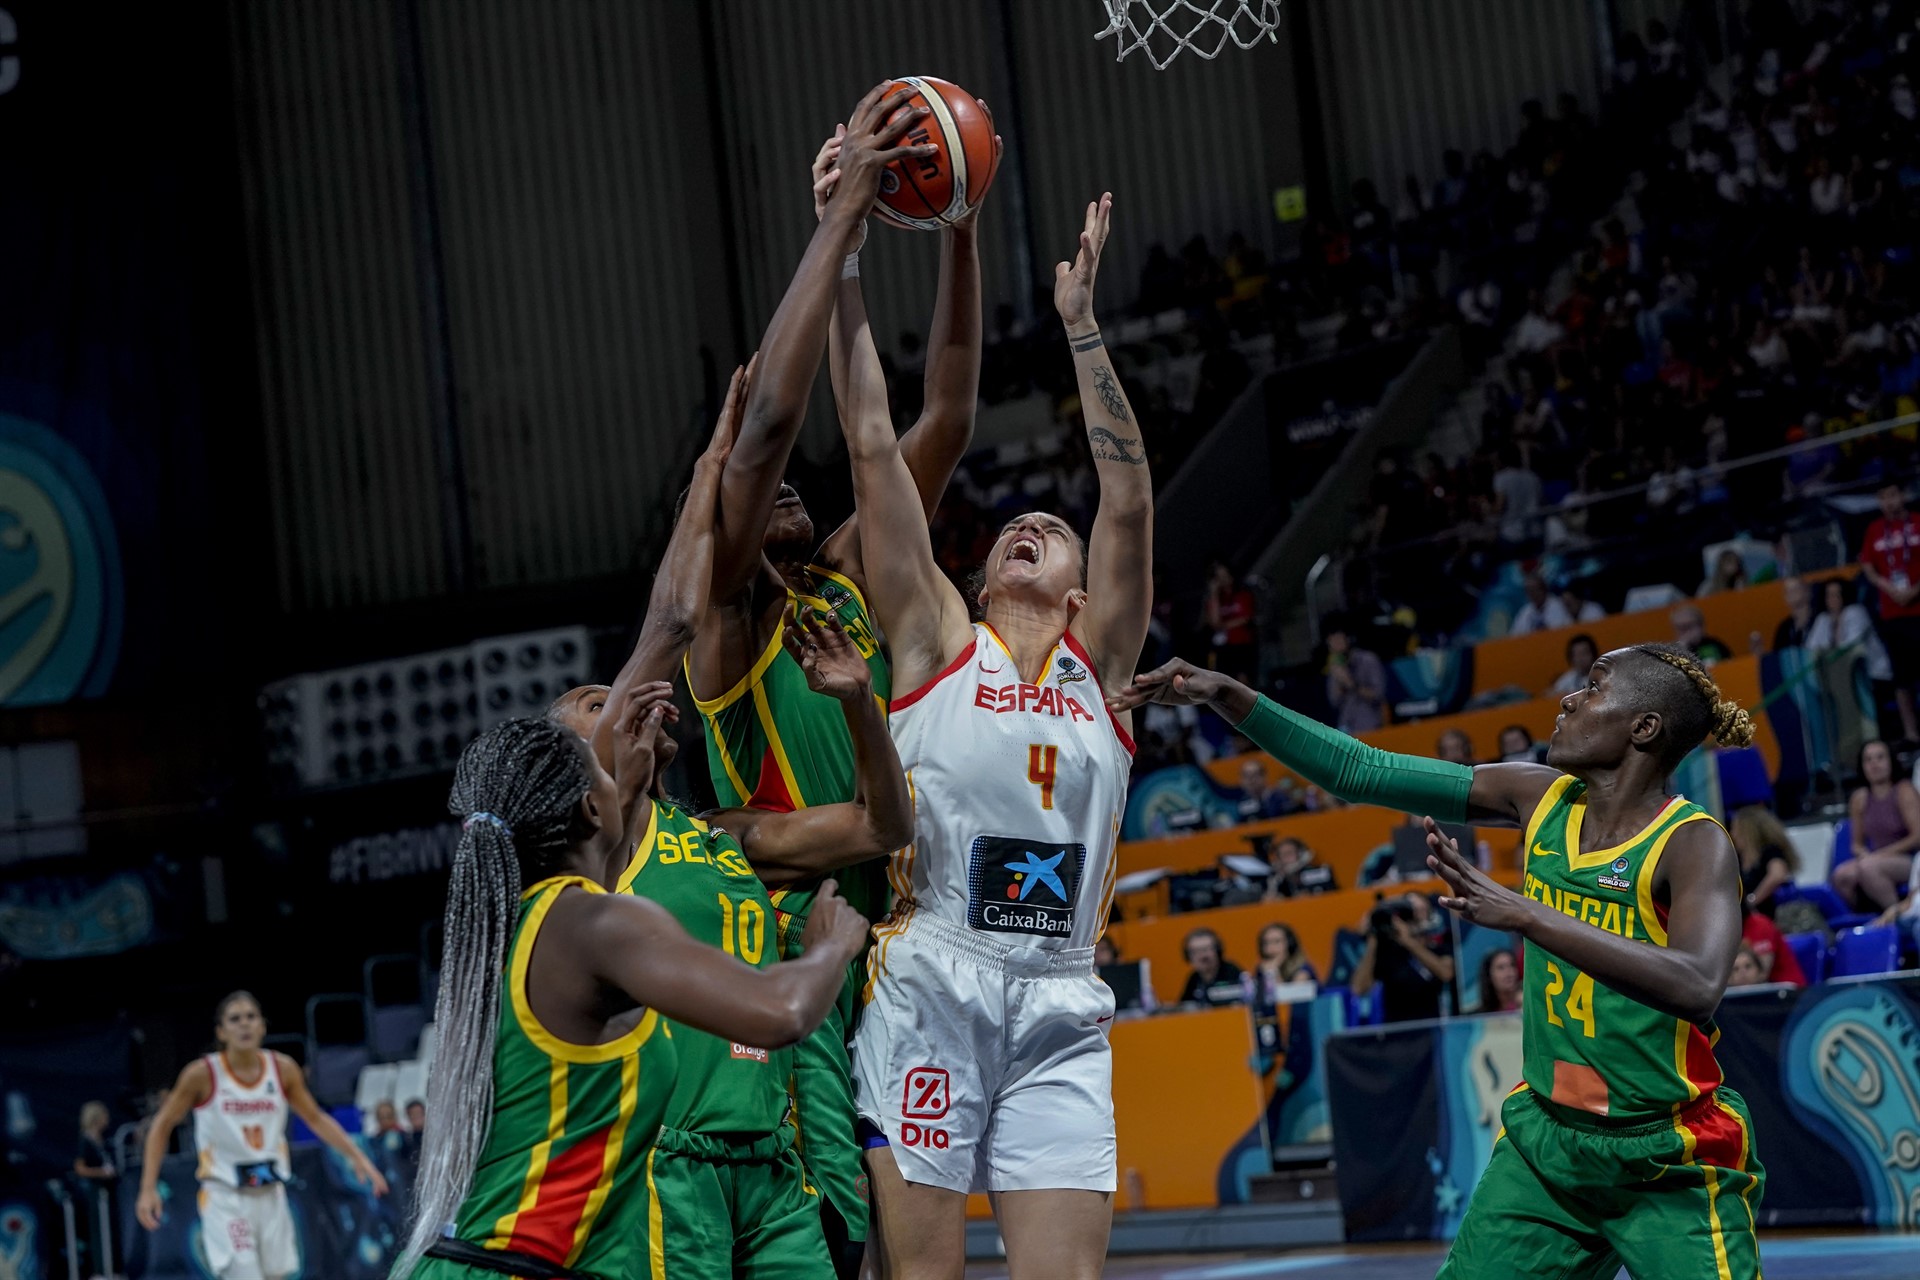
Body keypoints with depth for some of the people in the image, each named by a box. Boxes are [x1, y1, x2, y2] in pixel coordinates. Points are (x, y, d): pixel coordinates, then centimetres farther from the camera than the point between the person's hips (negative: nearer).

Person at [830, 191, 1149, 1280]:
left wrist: (1081, 324, 3)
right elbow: (874, 448, 7)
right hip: (929, 988, -2)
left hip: (1058, 1010, 2)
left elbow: (1130, 503, 5)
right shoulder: (938, 640, 12)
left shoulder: (1097, 659, 16)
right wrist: (842, 265, 4)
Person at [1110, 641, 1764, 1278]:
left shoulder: (1694, 842, -17)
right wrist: (1227, 695, -5)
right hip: (1545, 1138, 5)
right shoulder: (1540, 797, 1)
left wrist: (1522, 914, -41)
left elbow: (1696, 987, -36)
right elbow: (1360, 771, 2)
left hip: (1669, 1167, -5)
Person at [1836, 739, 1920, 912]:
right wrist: (1864, 854, -8)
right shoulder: (1860, 799, 8)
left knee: (1869, 867, -34)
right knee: (1842, 875, -25)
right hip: (1877, 861, 5)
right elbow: (1857, 843, 16)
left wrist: (1882, 854, -15)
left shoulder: (1904, 791, -6)